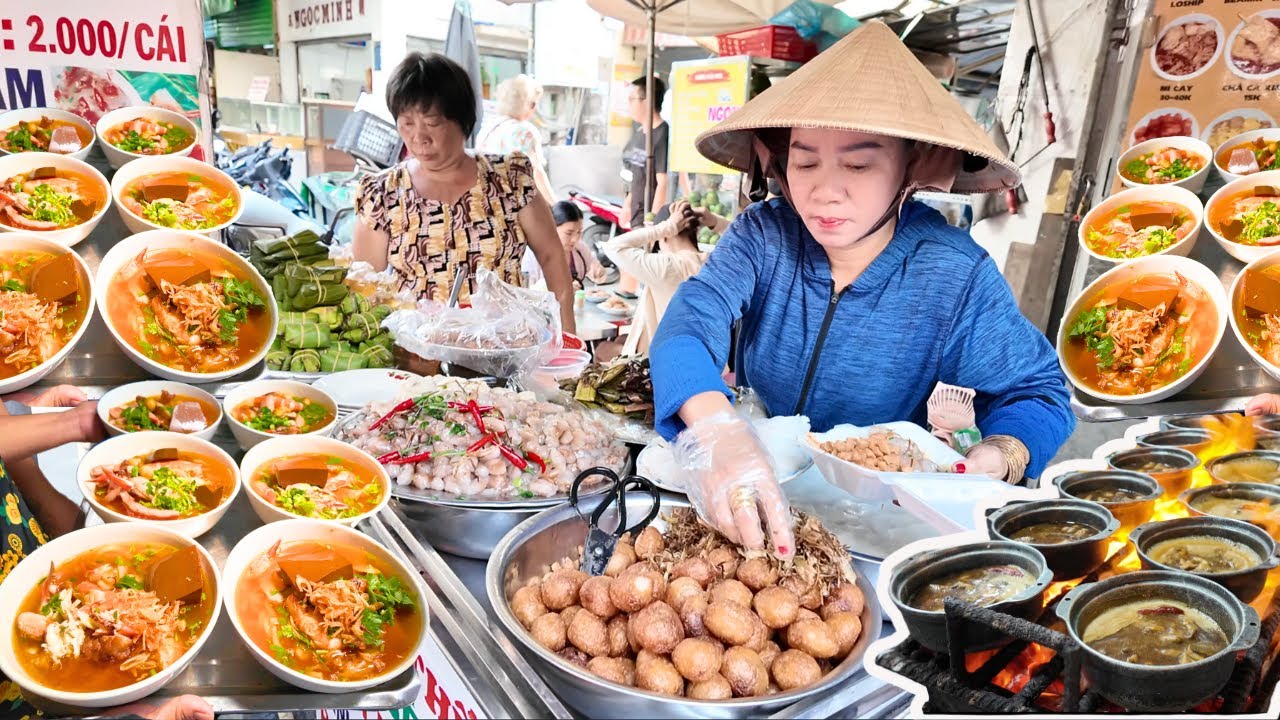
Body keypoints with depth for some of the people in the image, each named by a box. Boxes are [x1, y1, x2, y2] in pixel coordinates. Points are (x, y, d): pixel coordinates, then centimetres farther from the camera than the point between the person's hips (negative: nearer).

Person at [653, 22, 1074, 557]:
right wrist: (716, 428, -48)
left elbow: (1038, 393, -2)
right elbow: (690, 322, -25)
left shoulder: (956, 277, -12)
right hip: (753, 500, 1)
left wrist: (994, 460, -26)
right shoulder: (763, 236, -10)